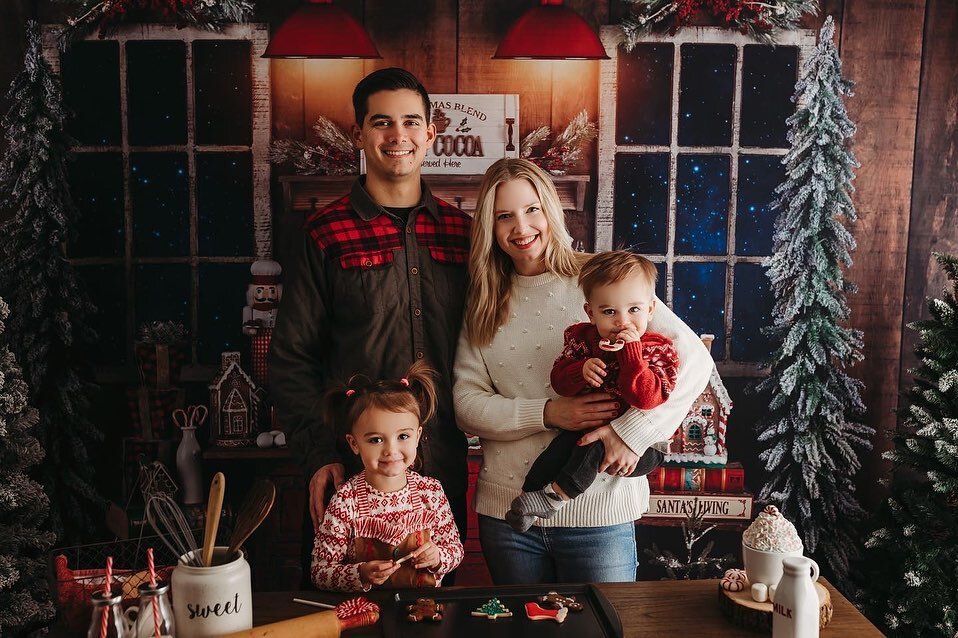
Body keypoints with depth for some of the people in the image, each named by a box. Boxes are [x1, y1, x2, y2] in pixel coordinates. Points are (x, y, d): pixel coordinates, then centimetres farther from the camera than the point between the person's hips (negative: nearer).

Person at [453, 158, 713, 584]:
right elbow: (466, 403, -1)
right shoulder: (485, 302, 7)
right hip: (506, 511, 4)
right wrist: (547, 414, -16)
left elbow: (693, 360, -10)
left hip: (599, 513, -3)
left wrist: (633, 431, -20)